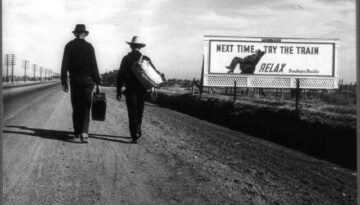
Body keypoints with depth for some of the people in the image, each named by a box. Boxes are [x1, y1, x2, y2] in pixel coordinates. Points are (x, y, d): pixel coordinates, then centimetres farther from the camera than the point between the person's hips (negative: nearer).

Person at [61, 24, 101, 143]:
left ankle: (77, 132, 18)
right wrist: (97, 82, 1)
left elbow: (64, 65, 0)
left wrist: (64, 82, 4)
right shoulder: (89, 46, -3)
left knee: (76, 107, 12)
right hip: (87, 80, -2)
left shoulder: (69, 46, 2)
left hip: (74, 80, 2)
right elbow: (94, 66, -4)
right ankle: (84, 132, -15)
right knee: (85, 107, -1)